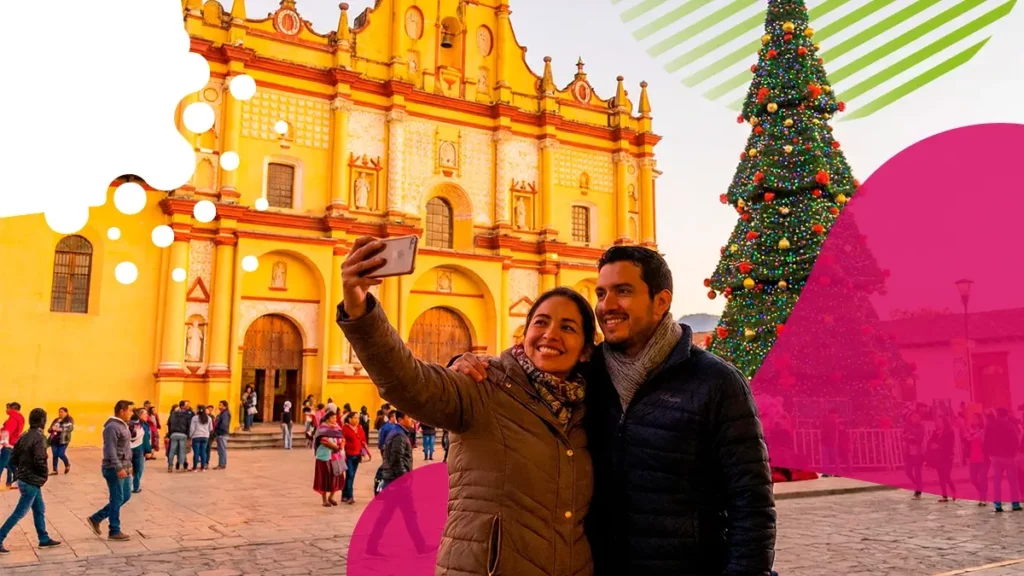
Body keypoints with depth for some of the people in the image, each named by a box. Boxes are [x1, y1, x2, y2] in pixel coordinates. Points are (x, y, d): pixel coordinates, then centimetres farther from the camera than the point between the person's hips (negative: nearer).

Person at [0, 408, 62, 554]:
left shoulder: (24, 436, 6)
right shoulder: (39, 437, -19)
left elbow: (13, 457, 9)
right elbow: (39, 461, -24)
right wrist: (45, 475, -7)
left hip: (24, 479, 9)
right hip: (32, 482, -9)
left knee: (39, 510, 16)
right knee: (19, 513, -2)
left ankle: (44, 539, 23)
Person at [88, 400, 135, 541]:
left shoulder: (123, 425, 13)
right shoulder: (112, 427, -18)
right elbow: (111, 450, -24)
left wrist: (128, 465, 21)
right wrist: (119, 468, -28)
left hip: (123, 468, 10)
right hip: (114, 469, -10)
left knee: (126, 496, 14)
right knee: (117, 499, -1)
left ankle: (96, 518, 22)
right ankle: (114, 531, 9)